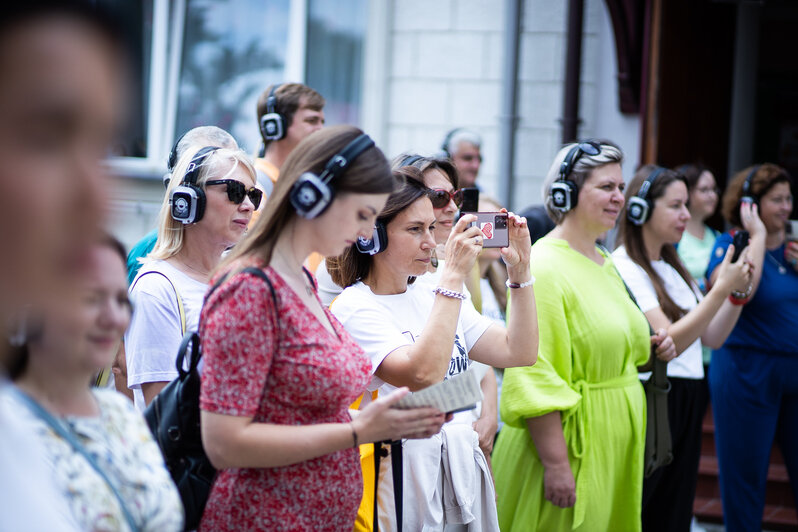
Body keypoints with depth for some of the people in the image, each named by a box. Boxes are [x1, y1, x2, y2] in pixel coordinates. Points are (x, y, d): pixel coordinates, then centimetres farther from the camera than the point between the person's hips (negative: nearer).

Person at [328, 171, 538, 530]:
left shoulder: (432, 297, 11)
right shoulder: (354, 309, -11)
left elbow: (519, 353, 9)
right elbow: (423, 375, -27)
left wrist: (520, 271, 0)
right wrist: (453, 275, -24)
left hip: (463, 471, 7)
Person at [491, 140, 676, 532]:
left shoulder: (605, 265, 14)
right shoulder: (543, 268, -15)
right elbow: (535, 378, -21)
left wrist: (651, 350, 8)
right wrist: (556, 465, -24)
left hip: (612, 452, 9)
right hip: (569, 452, -9)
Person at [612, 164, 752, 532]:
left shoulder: (674, 268, 15)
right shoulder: (624, 267, -12)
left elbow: (711, 338, 14)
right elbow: (668, 342, -19)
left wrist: (738, 292, 0)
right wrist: (721, 288, -19)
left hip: (687, 404, 8)